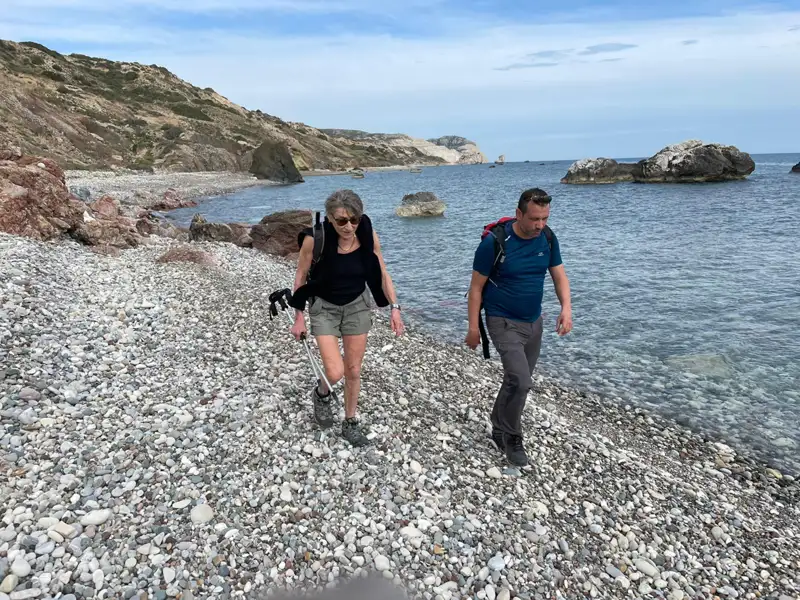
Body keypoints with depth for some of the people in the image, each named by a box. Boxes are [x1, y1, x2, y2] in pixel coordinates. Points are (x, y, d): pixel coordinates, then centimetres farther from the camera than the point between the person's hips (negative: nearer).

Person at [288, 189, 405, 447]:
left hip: (358, 304, 3)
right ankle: (322, 393, 25)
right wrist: (299, 317, -5)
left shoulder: (368, 236, -18)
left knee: (354, 371, 10)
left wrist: (395, 307, -9)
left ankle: (350, 423, 31)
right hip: (324, 306, -2)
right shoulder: (314, 239, -26)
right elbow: (301, 277, -10)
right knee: (335, 373, -11)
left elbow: (382, 274, -3)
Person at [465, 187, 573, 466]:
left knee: (518, 381, 15)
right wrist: (473, 328, -11)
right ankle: (512, 439, 7)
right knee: (520, 382, -16)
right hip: (504, 323, -6)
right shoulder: (495, 242, -20)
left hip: (534, 322, 6)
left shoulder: (547, 237, -5)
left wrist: (566, 307, -17)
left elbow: (559, 275, 2)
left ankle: (499, 430, 36)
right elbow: (476, 287, -12)